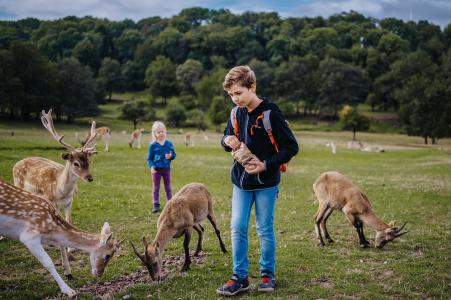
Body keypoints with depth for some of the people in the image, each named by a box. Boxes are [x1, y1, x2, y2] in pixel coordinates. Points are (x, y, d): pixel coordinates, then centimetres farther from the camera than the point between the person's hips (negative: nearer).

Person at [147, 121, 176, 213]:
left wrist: (171, 156, -18)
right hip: (156, 169, -2)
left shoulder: (169, 144, -1)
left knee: (168, 186, 11)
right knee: (156, 187, 6)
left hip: (166, 168, 2)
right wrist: (151, 167, -18)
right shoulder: (152, 145, -6)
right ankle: (156, 205, 12)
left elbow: (174, 155, 5)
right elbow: (149, 158, -3)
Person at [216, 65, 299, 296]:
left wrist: (266, 165, -22)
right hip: (241, 181, 5)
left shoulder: (270, 113, -16)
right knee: (238, 229, 2)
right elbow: (227, 138, 18)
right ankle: (240, 277, 11)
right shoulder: (236, 113, 3)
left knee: (265, 230, 6)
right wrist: (227, 140, -7)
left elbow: (291, 147, -14)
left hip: (266, 183, -5)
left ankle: (267, 274, 22)